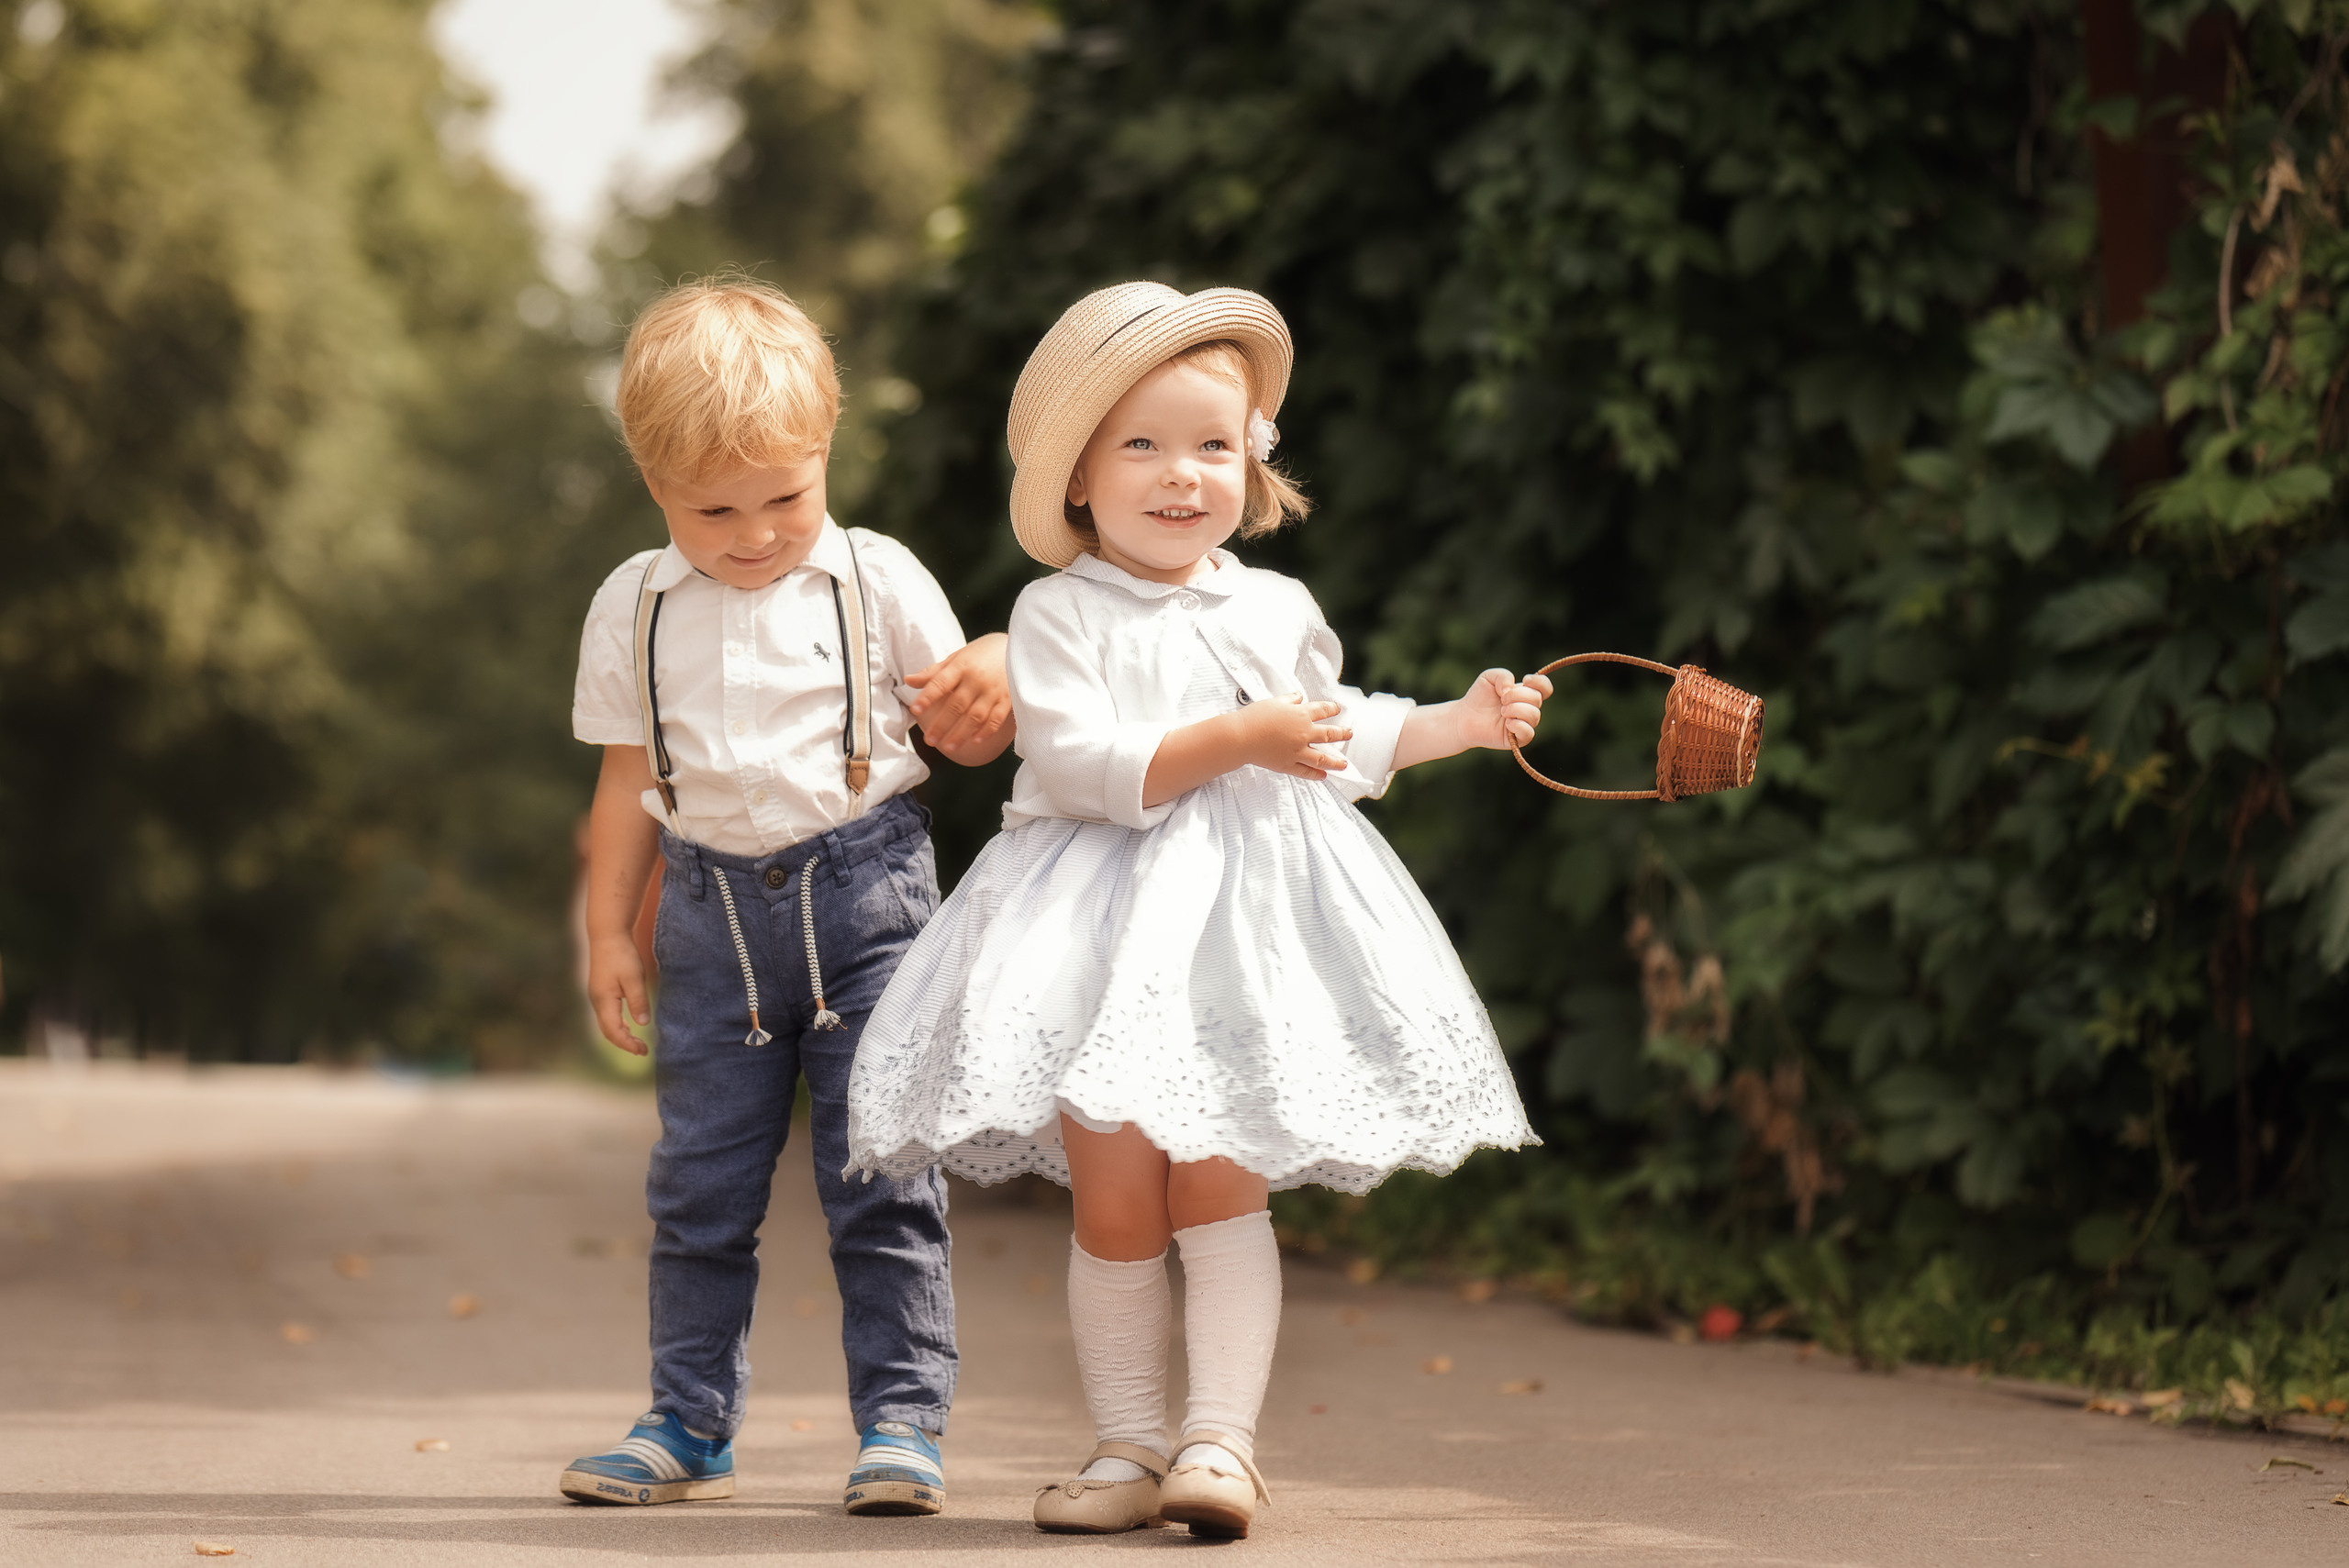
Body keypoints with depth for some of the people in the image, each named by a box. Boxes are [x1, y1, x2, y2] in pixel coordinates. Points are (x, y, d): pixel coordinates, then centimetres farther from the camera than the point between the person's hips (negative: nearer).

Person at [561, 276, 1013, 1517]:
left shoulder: (876, 581, 0)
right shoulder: (635, 608, 6)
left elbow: (959, 729, 8)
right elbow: (629, 780, 12)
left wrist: (991, 690, -15)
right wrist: (608, 934, 9)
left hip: (864, 896, -2)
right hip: (712, 909, 2)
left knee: (882, 1179, -3)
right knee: (700, 1186, 6)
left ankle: (902, 1424, 4)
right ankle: (690, 1426, 17)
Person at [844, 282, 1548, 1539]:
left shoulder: (1275, 612, 11)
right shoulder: (1059, 615, -3)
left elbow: (1338, 740, 28)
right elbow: (1082, 763, -17)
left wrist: (1462, 722, 23)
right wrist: (1237, 741, -23)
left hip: (1249, 926, 2)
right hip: (1105, 933, -2)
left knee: (1218, 1182, -6)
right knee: (1112, 1198, 0)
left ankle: (1221, 1440, -5)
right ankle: (1128, 1443, 11)